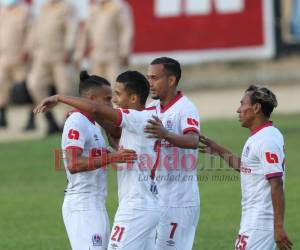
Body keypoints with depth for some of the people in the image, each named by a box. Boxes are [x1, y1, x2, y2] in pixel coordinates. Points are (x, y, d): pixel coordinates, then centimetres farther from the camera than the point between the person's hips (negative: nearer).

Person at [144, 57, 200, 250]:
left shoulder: (186, 108, -14)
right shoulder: (153, 108, 11)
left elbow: (193, 140, -34)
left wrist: (165, 134, -52)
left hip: (179, 202, -8)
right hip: (154, 198, 8)